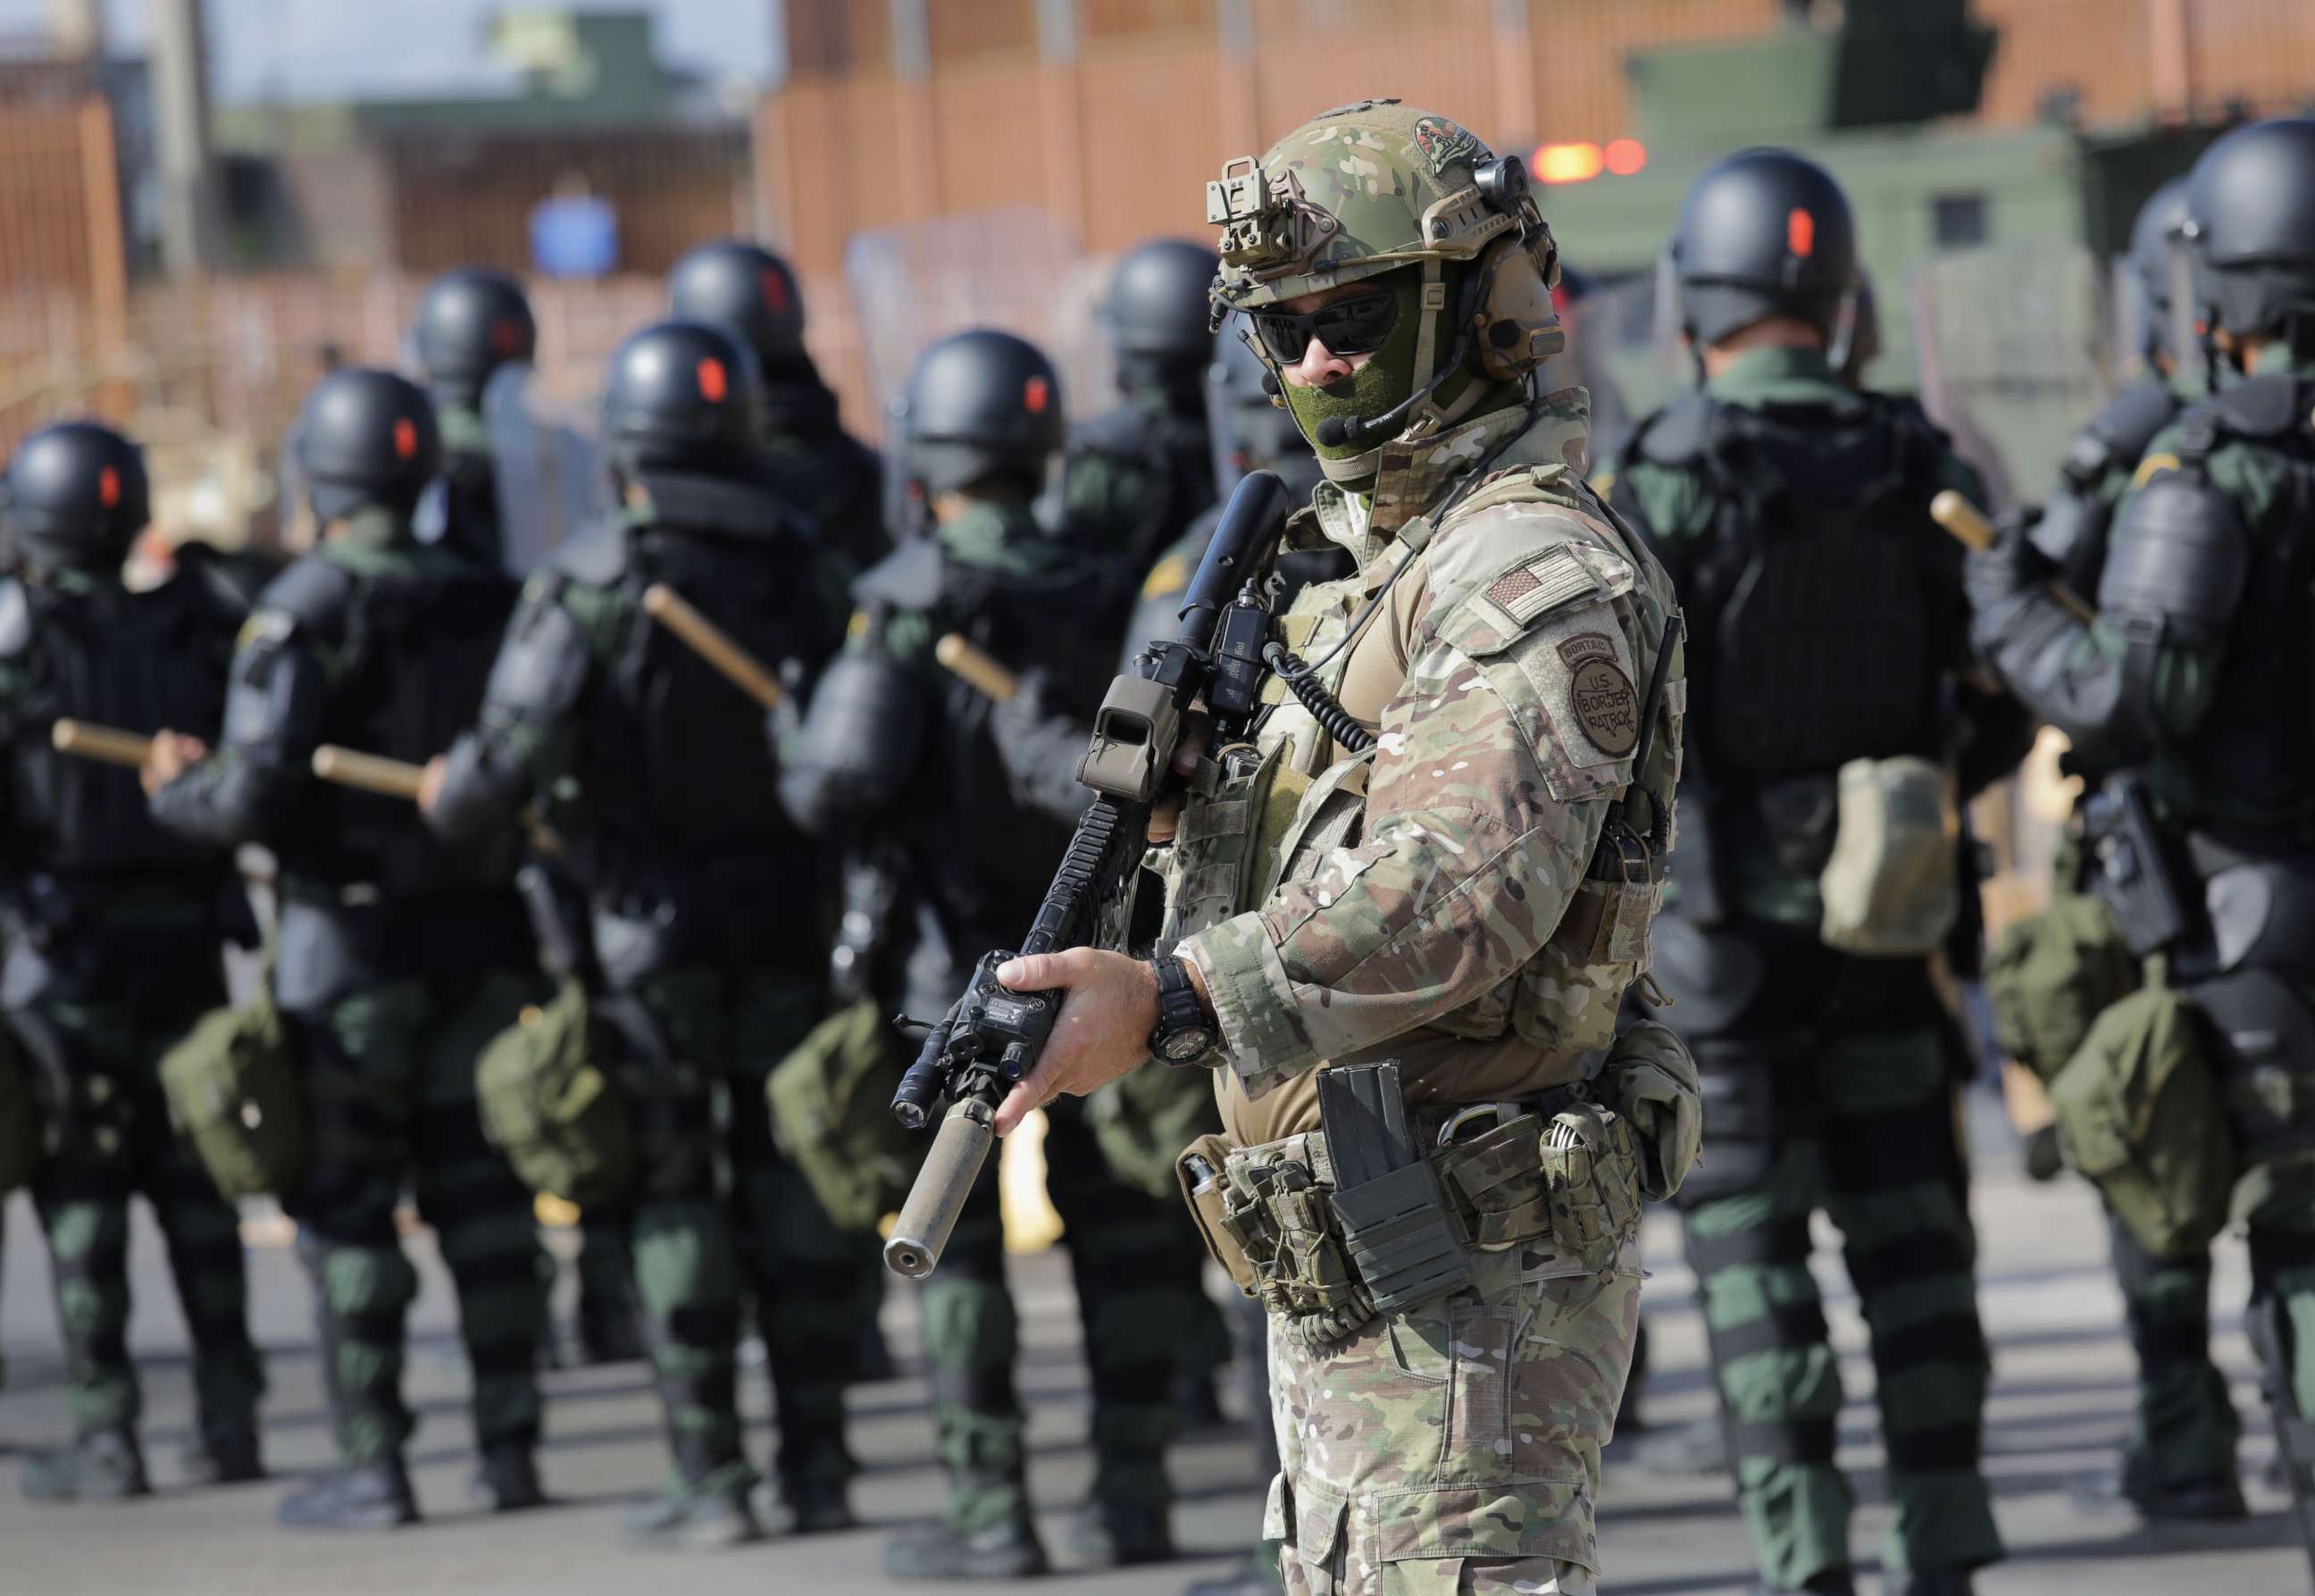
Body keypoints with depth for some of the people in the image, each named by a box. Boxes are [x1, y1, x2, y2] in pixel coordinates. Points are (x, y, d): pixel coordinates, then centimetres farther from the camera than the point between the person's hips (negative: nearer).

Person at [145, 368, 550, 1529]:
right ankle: (508, 1446, 13)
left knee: (346, 1206, 2)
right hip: (481, 935, 5)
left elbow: (253, 796, -18)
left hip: (351, 941, -5)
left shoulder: (306, 611, -13)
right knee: (482, 1193, 11)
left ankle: (372, 1465, 3)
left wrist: (174, 789, 1)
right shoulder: (491, 603, 3)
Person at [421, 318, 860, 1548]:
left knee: (671, 1192, 3)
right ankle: (816, 1465, 9)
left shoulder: (590, 585, -12)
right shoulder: (797, 567, 1)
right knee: (788, 1178, 10)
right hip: (785, 918, 4)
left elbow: (510, 755, -17)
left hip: (652, 927, -4)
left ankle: (712, 1480, 2)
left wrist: (446, 797, 4)